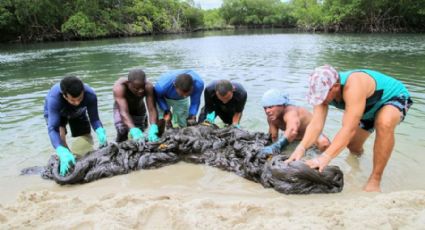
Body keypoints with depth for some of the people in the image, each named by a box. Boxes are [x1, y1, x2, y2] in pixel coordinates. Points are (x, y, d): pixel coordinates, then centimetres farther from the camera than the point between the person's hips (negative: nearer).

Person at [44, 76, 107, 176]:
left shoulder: (90, 95, -40)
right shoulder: (54, 98, -46)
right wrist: (63, 152, -65)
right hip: (54, 113, -2)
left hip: (78, 114, 3)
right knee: (60, 134, -29)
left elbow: (94, 119, -32)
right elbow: (52, 128, -49)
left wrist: (100, 131, -55)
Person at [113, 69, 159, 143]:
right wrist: (134, 131, -57)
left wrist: (153, 130, -51)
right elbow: (124, 112, -44)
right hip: (121, 108, -2)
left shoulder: (148, 87, -35)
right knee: (122, 131, -22)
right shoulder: (119, 87, -39)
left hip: (139, 109, 2)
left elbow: (152, 109, -36)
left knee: (139, 138, 0)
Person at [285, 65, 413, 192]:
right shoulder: (324, 89, -23)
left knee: (384, 124, -39)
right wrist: (301, 147, -45)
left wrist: (325, 157, -56)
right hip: (370, 108, 7)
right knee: (353, 147, 12)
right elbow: (316, 124, -29)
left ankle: (375, 181, -26)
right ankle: (358, 153, 52)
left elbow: (349, 129, -48)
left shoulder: (353, 86, -43)